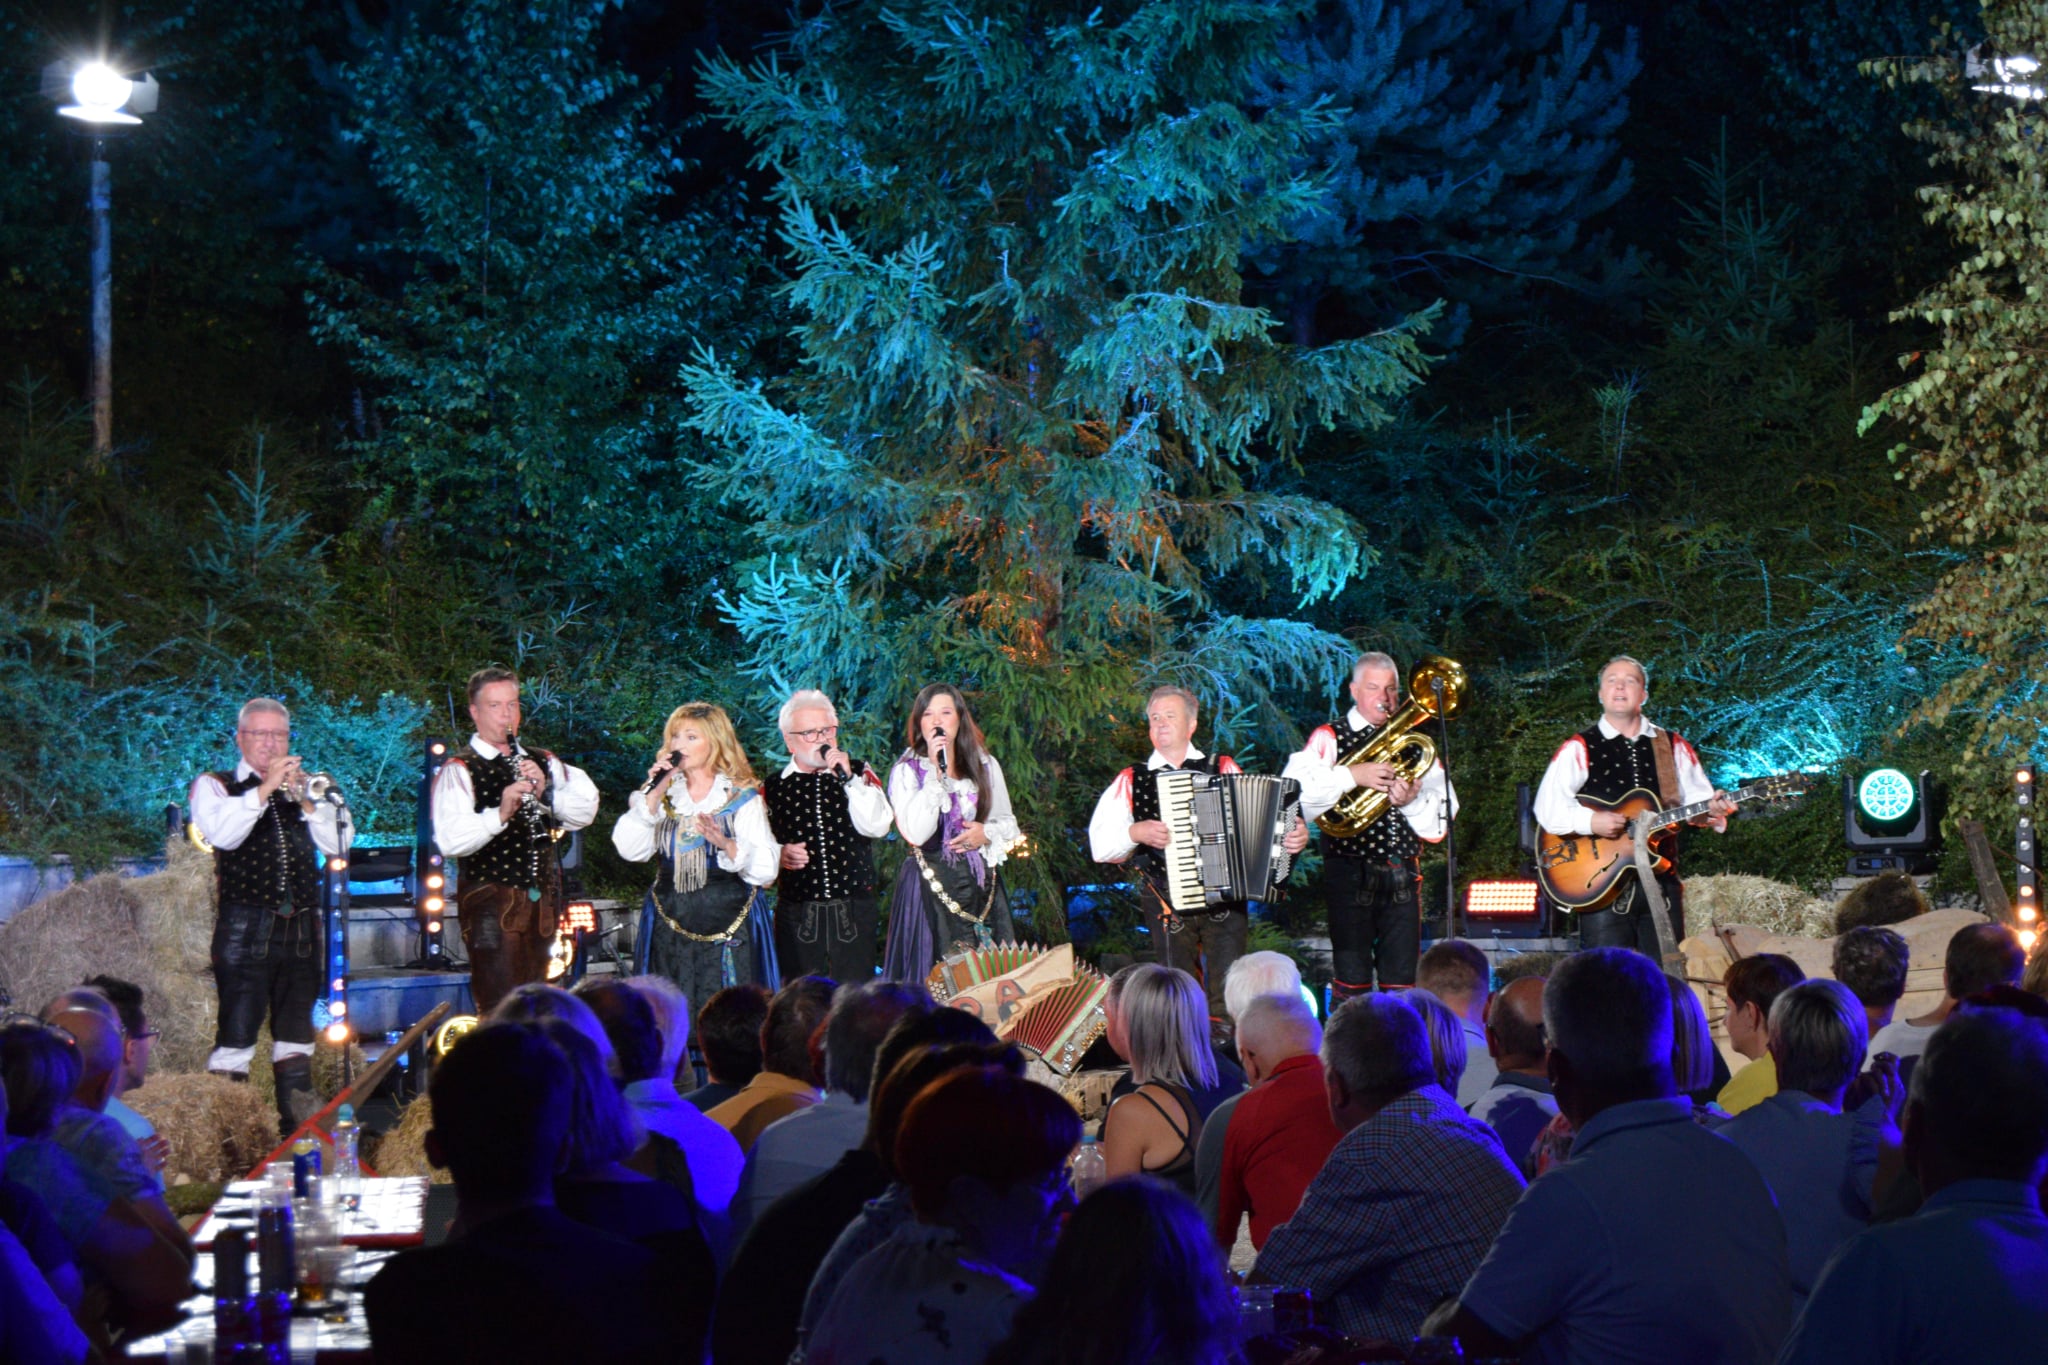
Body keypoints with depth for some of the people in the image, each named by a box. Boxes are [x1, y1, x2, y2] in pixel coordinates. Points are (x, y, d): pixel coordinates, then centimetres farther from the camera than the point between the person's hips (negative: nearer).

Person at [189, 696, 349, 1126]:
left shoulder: (301, 786, 17)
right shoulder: (213, 786, 5)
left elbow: (338, 845, 6)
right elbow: (222, 834, -16)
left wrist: (306, 801, -7)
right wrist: (265, 789, -18)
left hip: (301, 927, 5)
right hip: (245, 929, -5)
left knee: (296, 1027, 10)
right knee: (237, 1028, -9)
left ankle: (298, 1116, 16)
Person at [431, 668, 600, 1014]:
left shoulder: (544, 763, 14)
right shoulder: (459, 771, -4)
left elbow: (586, 810, -1)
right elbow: (450, 841, -19)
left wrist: (546, 791, -17)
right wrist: (499, 813, -33)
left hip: (541, 901, 6)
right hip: (491, 902, -6)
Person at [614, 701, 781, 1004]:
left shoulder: (742, 797, 2)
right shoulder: (662, 794, 12)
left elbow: (766, 866, -9)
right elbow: (630, 850, -4)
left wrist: (727, 845, -26)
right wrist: (653, 795, -8)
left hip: (729, 926, -3)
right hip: (670, 928, 3)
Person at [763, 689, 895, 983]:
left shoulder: (860, 775, 9)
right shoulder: (773, 788, 8)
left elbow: (878, 827, -6)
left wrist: (849, 779, -12)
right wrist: (779, 854, -8)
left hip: (853, 913, 0)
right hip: (797, 917, 0)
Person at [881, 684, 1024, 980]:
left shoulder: (985, 766, 11)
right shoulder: (907, 771, -1)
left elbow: (1009, 824, 18)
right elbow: (916, 833, -16)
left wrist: (988, 833, -5)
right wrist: (936, 771, -16)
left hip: (981, 887, 3)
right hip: (931, 888, -3)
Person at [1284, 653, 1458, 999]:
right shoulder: (1330, 738, 4)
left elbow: (1441, 822, 9)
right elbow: (1294, 792, -14)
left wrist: (1412, 801, -12)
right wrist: (1352, 776, -21)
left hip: (1403, 878, 3)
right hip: (1351, 875, -3)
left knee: (1402, 980, 3)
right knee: (1352, 982, -3)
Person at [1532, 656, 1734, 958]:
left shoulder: (1673, 747, 15)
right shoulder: (1579, 749, 4)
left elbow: (1696, 799, 13)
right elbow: (1547, 808, -6)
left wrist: (1712, 810, -9)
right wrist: (1591, 821, -21)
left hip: (1661, 880, 3)